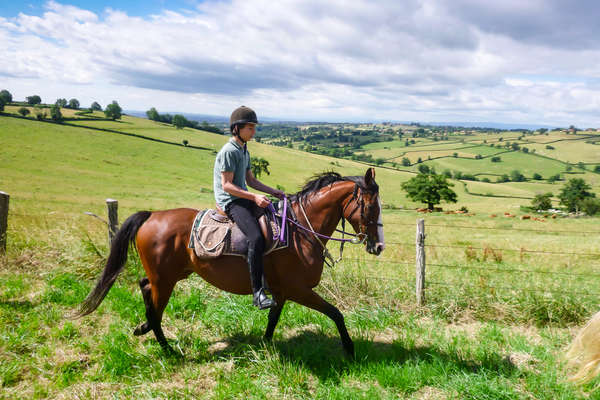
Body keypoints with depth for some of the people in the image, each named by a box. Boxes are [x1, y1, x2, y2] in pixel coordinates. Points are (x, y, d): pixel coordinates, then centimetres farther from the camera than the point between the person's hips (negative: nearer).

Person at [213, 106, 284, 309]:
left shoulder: (244, 151, 18)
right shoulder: (228, 151, -12)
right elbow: (226, 185, -16)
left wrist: (272, 191, 8)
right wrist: (254, 197, -23)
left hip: (244, 199, 10)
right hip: (230, 202, -10)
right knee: (256, 238, -29)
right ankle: (257, 292, -25)